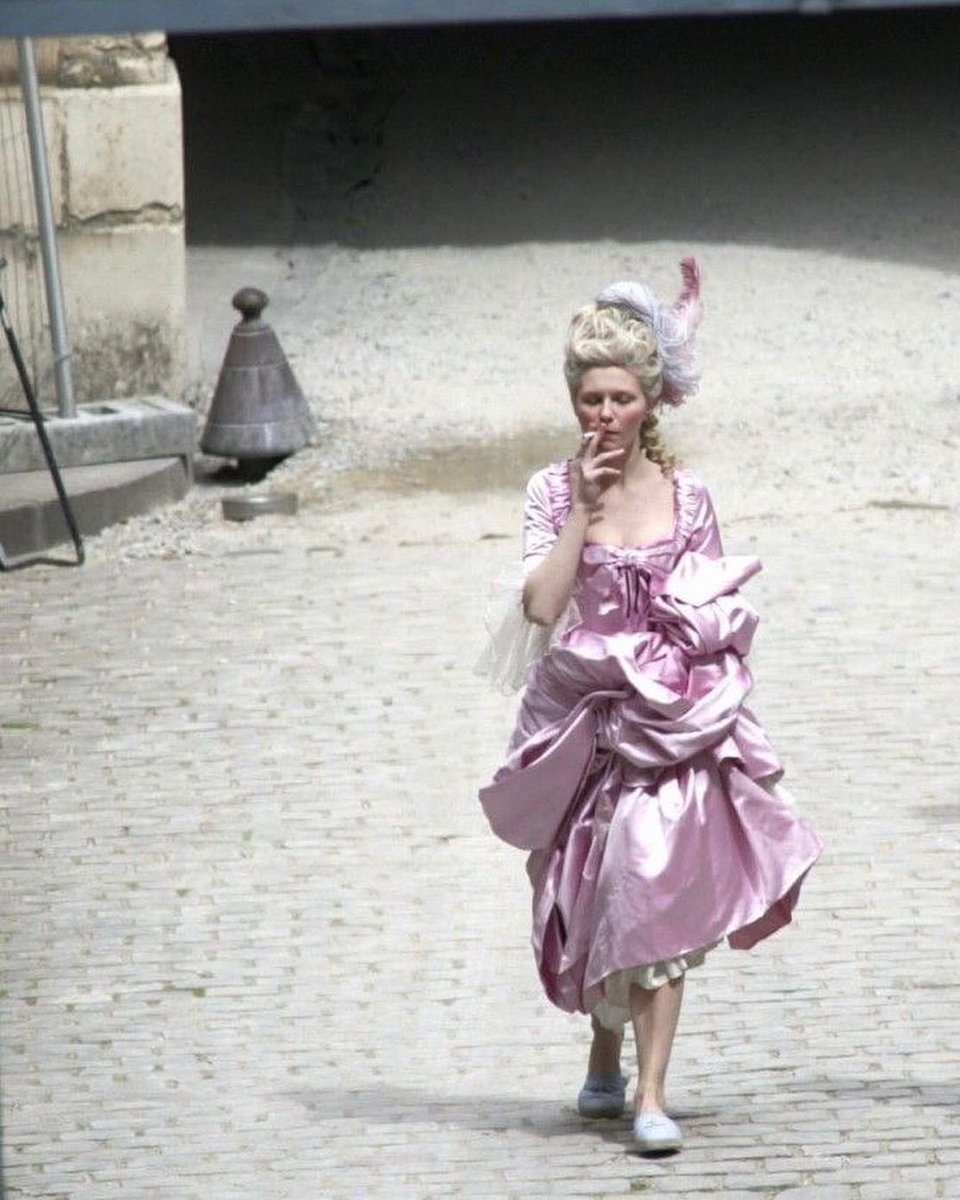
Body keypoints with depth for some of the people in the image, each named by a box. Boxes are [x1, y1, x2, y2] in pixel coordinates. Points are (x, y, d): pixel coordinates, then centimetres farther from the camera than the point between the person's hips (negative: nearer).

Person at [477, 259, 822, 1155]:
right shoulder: (553, 491, -2)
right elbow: (540, 607, -13)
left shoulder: (688, 497, 0)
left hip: (673, 723, -1)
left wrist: (724, 709, 2)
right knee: (594, 903, 11)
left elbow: (721, 617, 6)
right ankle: (606, 1060, 34)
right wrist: (584, 509, -17)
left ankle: (650, 1095, -12)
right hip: (582, 724, 1)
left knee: (659, 896, -11)